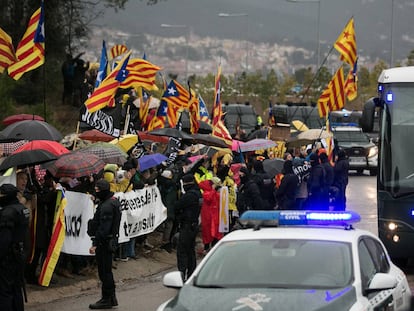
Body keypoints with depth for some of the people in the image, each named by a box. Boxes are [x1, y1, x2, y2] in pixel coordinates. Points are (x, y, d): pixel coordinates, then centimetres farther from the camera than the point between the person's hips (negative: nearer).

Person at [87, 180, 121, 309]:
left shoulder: (106, 206, -19)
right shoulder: (113, 201, 14)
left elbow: (103, 227, -24)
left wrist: (95, 244, -23)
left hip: (104, 241, -11)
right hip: (110, 240, 11)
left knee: (104, 271, -5)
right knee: (107, 270, 16)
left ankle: (106, 299, -1)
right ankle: (111, 298, 23)